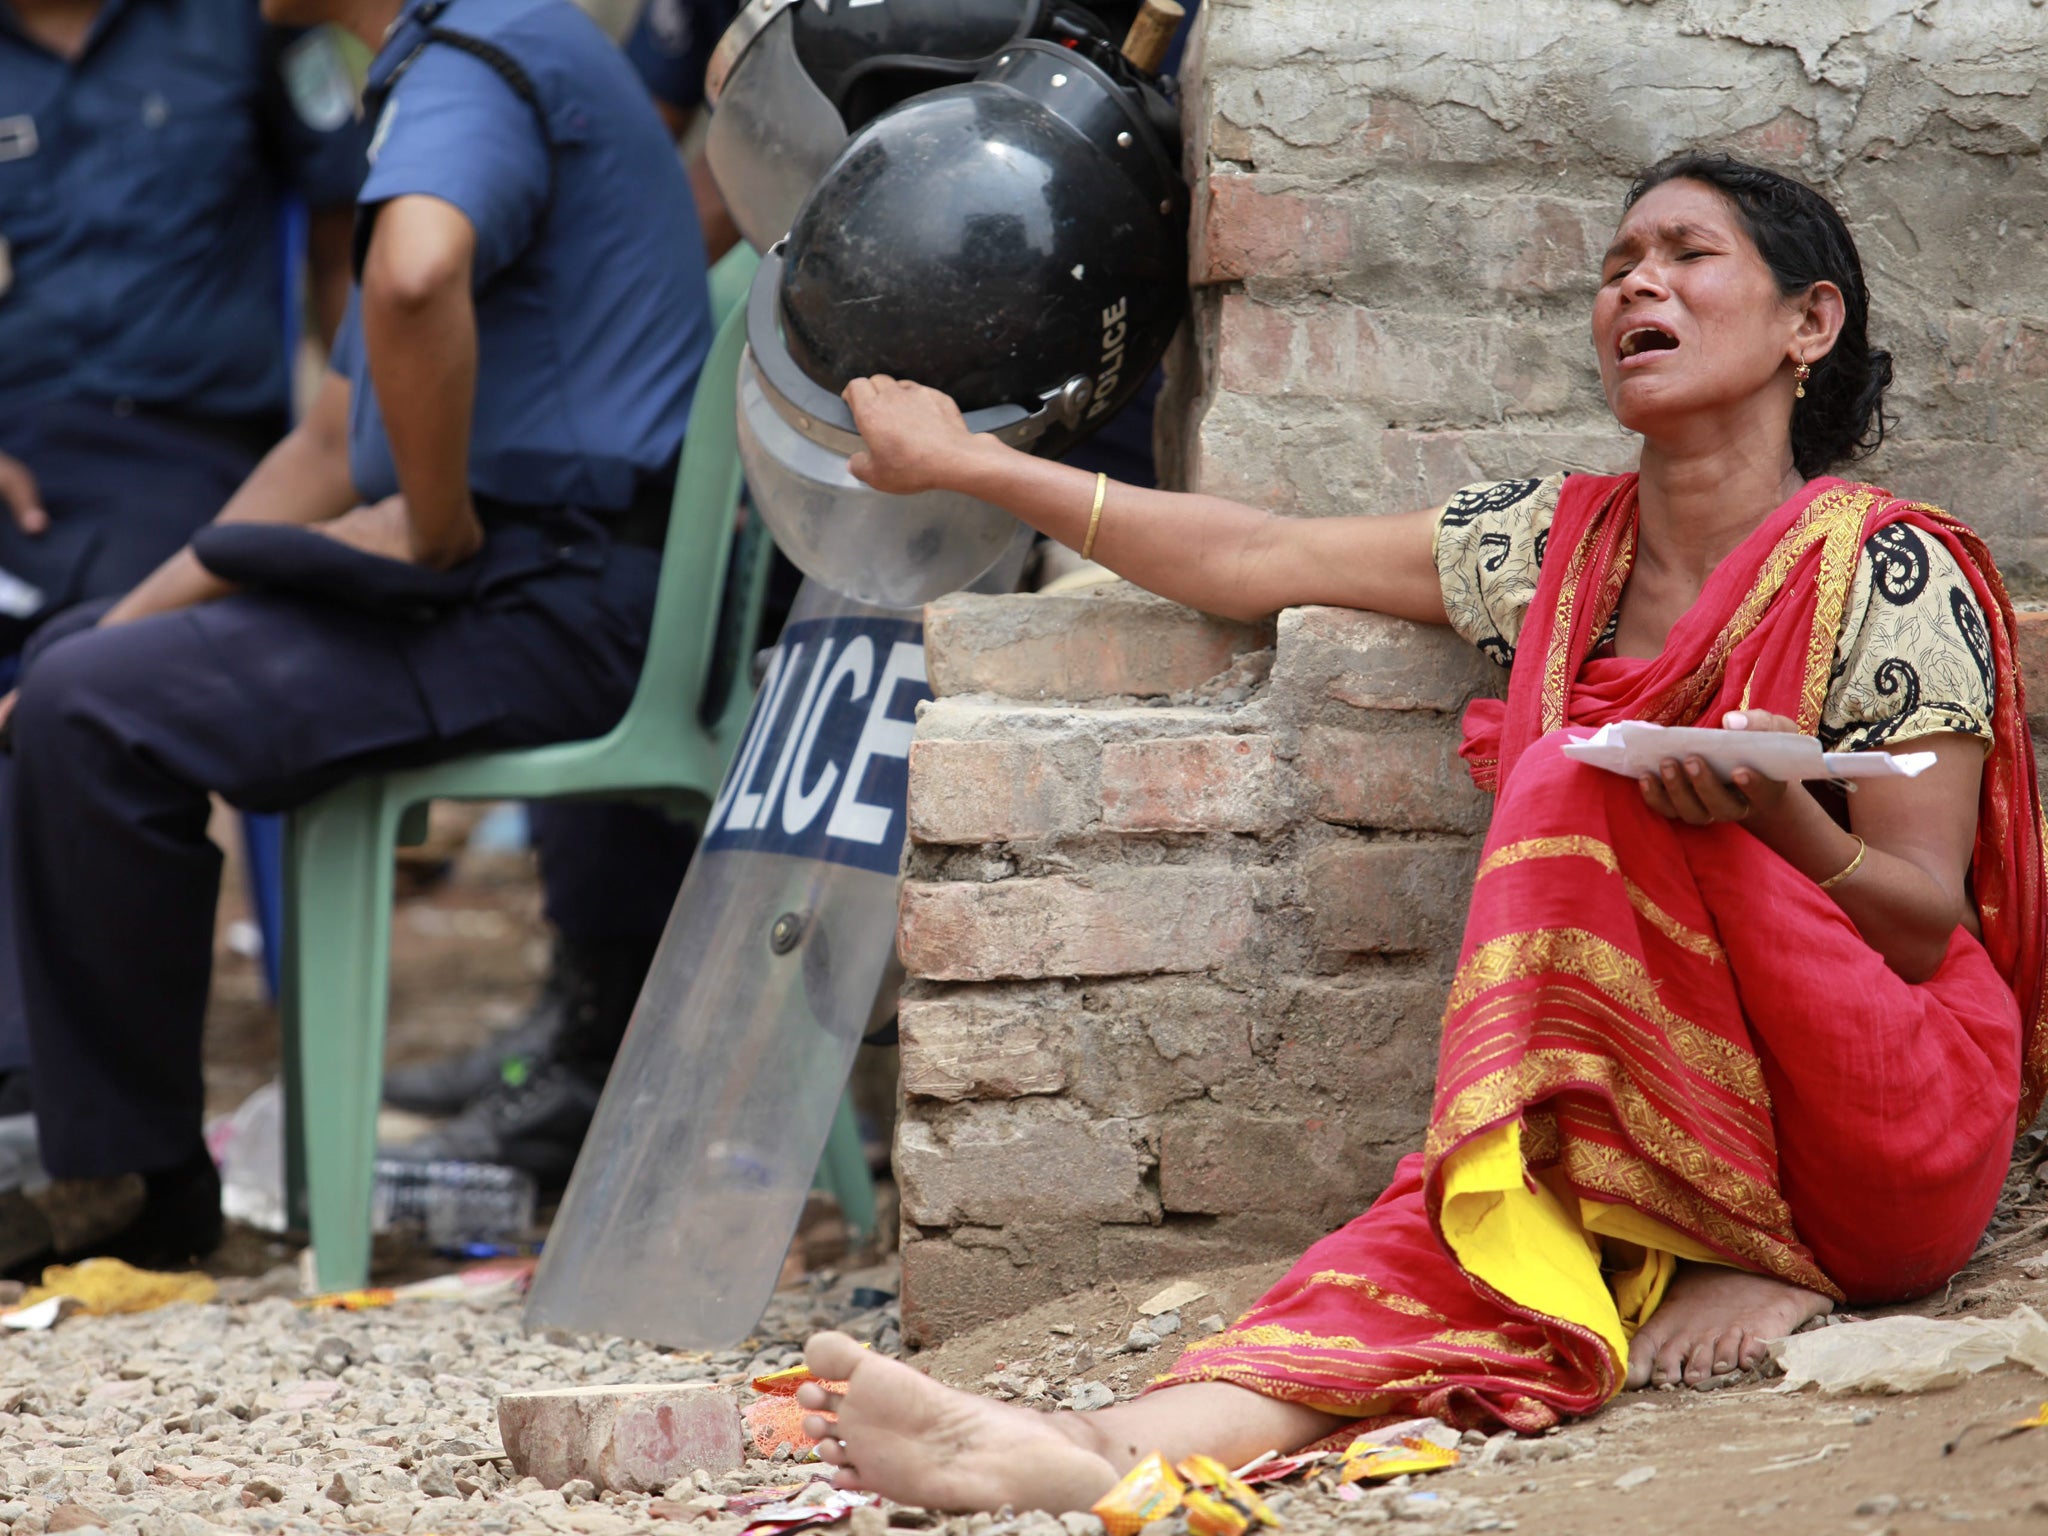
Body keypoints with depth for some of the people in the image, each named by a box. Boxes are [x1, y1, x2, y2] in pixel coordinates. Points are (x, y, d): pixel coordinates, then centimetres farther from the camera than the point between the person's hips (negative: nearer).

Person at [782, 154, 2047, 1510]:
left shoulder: (1891, 574, -5)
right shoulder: (1559, 544, 12)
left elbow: (1926, 928, -7)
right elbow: (1256, 559, 16)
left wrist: (1771, 811, -28)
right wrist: (965, 463, 17)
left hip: (1895, 1133, -4)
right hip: (1669, 1135, 4)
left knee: (1580, 784, -26)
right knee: (1439, 1247, -29)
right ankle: (1111, 1453, -55)